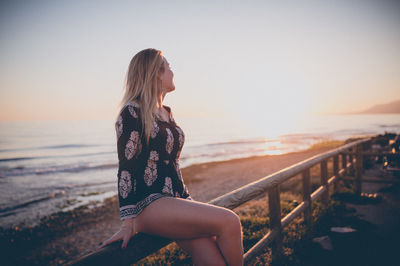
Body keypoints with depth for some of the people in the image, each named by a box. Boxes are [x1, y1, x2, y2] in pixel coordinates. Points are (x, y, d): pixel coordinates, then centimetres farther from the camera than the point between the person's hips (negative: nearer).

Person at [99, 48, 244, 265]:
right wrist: (128, 223, -14)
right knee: (229, 221, -21)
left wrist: (188, 201, 22)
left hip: (174, 201, 7)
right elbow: (126, 167, -10)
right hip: (148, 205, -7)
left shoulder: (167, 113, 20)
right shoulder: (132, 112, -4)